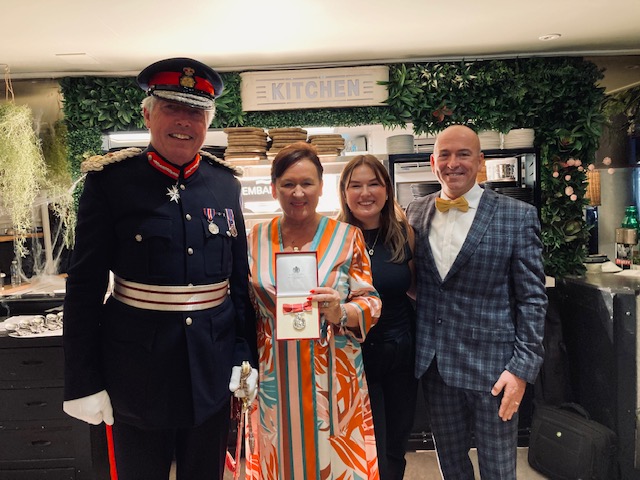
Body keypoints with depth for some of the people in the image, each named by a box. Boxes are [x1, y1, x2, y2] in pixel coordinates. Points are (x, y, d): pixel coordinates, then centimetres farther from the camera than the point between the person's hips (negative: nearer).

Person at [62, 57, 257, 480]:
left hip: (213, 370, 3)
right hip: (137, 373, -2)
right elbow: (85, 287, -6)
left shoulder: (225, 184, 2)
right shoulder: (111, 180, -7)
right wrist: (83, 381, -6)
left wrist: (245, 357, 3)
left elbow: (240, 280, 6)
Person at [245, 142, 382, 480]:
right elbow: (245, 309, 9)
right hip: (274, 380, 2)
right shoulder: (256, 239, 2)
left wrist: (340, 312, -23)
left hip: (332, 378, -1)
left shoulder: (347, 237, -4)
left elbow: (370, 303, -4)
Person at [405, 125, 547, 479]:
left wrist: (523, 367, -11)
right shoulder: (416, 213, 3)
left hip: (492, 364, -3)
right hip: (434, 362, 3)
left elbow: (532, 298, -6)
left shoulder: (518, 216, -7)